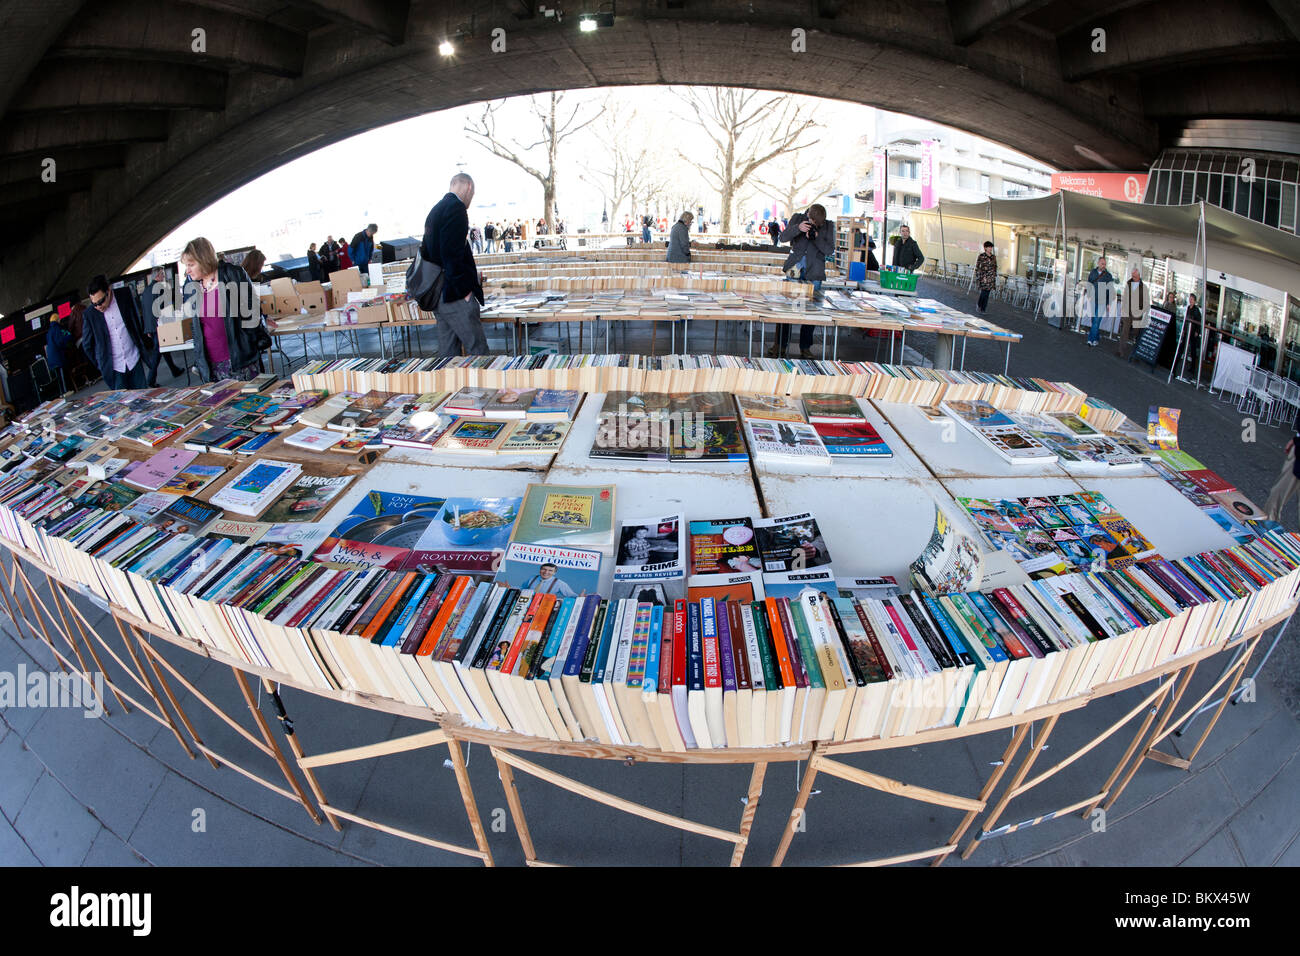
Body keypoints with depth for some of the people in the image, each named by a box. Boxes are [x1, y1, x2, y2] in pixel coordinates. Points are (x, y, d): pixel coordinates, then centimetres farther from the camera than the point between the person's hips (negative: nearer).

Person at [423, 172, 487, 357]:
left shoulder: (436, 209, 19)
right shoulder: (456, 208, -11)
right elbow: (452, 253, -21)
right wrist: (465, 289, -17)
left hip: (438, 295, 10)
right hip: (454, 294, -10)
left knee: (448, 348, 12)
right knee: (478, 348, -8)